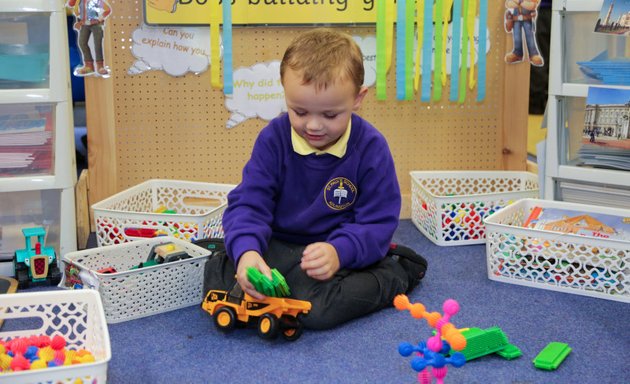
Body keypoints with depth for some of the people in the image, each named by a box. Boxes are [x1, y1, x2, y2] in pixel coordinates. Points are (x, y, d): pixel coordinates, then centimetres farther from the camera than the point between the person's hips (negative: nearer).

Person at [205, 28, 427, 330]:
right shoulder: (273, 138, -7)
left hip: (339, 251, -2)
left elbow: (378, 222, -11)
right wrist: (246, 250, -32)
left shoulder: (371, 147, -12)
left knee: (316, 307, -31)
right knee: (218, 283, -22)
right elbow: (249, 203, -9)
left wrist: (339, 252, -33)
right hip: (279, 246, 2)